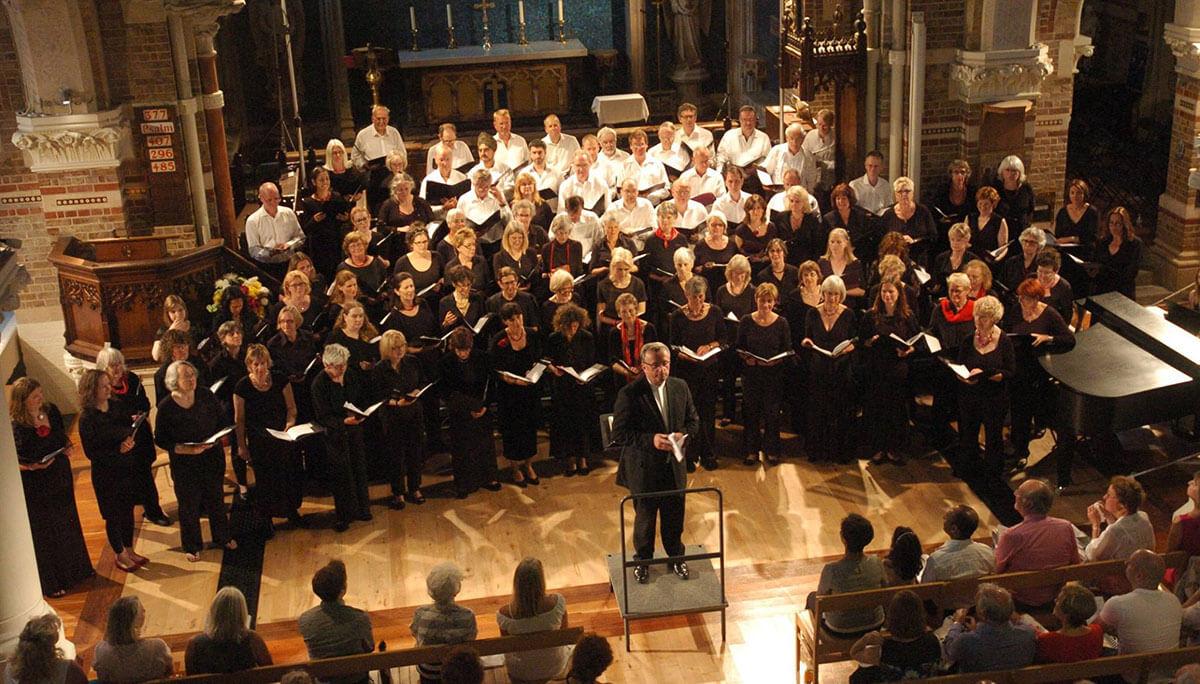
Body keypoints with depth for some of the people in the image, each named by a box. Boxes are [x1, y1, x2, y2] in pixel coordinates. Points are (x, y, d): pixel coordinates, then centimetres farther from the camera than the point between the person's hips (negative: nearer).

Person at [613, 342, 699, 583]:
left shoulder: (680, 387, -2)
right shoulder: (629, 394, -18)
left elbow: (693, 419, 9)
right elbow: (619, 433, -18)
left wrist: (684, 435, -13)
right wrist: (650, 439, -28)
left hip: (674, 465, 4)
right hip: (643, 468, -4)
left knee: (674, 516, 18)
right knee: (645, 517, 13)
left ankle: (676, 556, 41)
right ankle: (642, 561, 36)